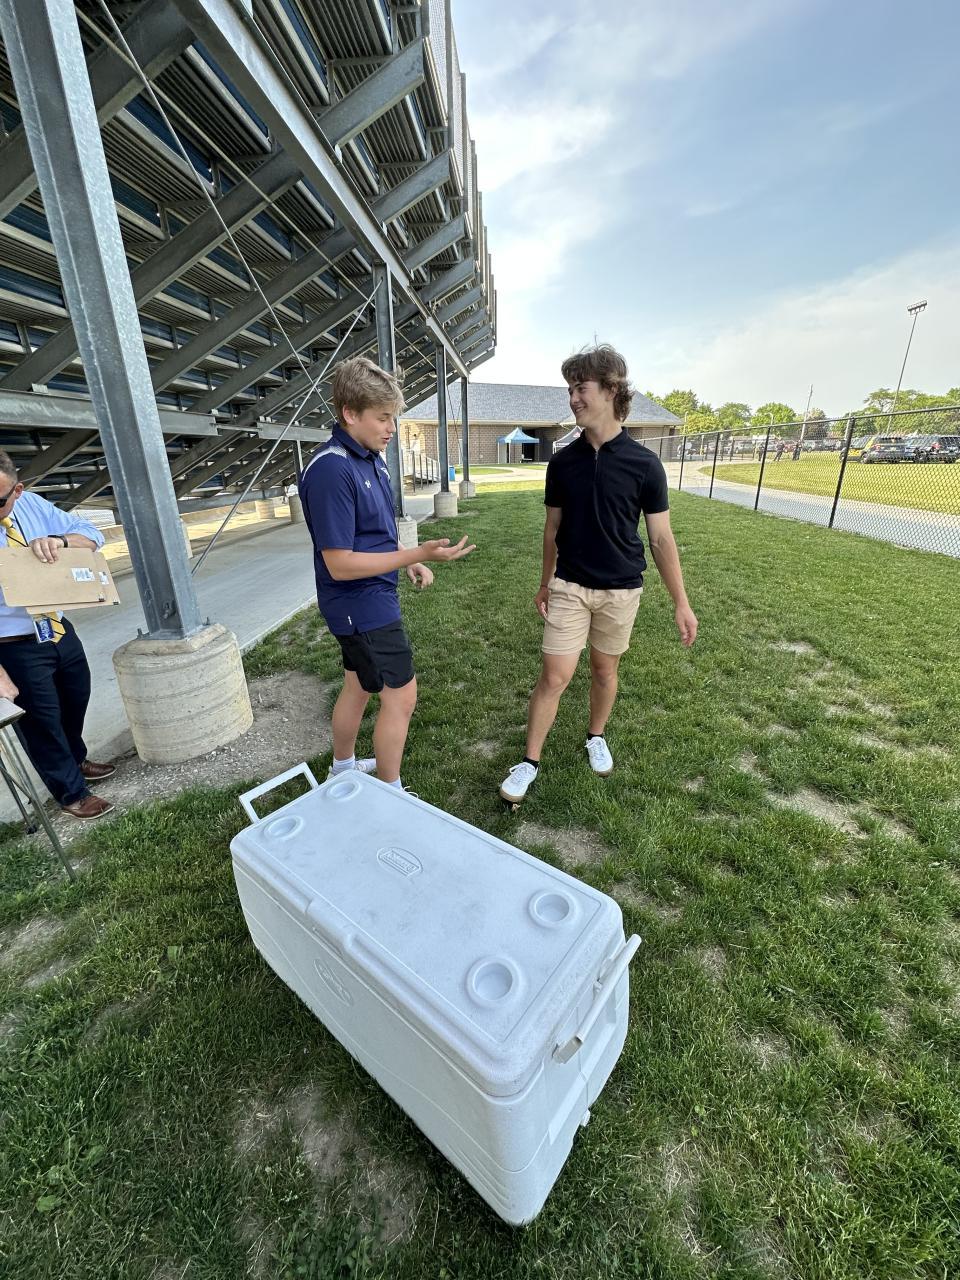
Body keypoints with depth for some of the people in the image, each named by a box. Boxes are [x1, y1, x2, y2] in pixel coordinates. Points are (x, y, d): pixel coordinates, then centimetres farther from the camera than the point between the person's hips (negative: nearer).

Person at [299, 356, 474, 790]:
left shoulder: (370, 458, 7)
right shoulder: (331, 471, -23)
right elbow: (339, 564, -25)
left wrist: (410, 562, 4)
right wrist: (418, 554, -28)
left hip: (369, 598, 9)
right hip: (363, 605, -9)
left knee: (359, 686, 21)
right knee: (400, 696, -1)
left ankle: (343, 768, 43)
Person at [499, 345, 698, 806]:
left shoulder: (644, 464, -8)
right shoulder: (562, 462, -1)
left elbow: (661, 538, -4)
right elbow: (553, 529, 8)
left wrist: (681, 603, -4)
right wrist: (544, 585, 12)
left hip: (621, 590, 0)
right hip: (569, 587, 1)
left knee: (605, 669, 14)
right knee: (554, 676, -1)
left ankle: (596, 736, 39)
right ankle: (529, 760, 13)